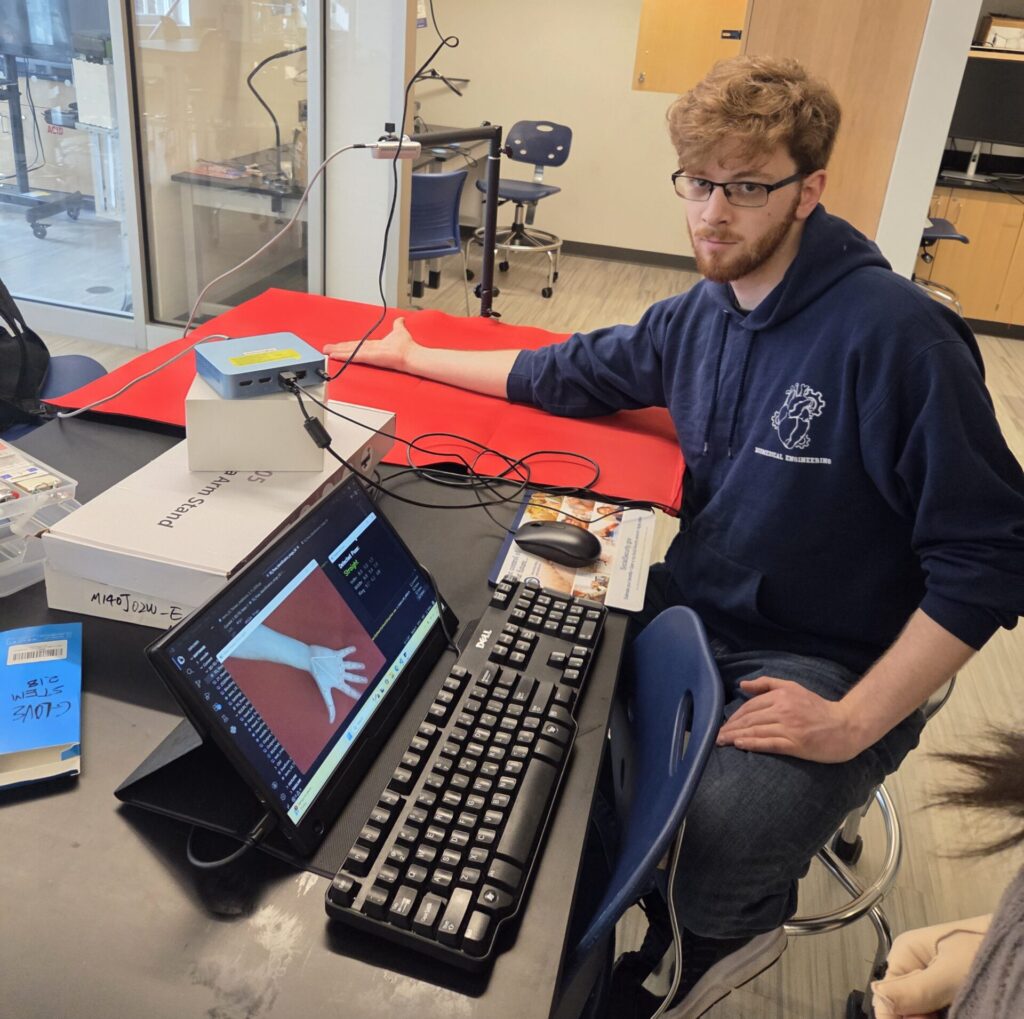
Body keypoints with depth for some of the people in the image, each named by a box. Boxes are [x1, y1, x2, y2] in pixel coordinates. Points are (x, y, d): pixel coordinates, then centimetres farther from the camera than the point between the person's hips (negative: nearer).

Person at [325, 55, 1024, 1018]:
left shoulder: (895, 336, -18)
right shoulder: (699, 314, 3)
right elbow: (571, 374, 18)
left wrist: (856, 722, -20)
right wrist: (417, 359, 24)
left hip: (821, 668, -6)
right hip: (690, 612, 7)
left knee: (700, 871, -26)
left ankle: (738, 926, 14)